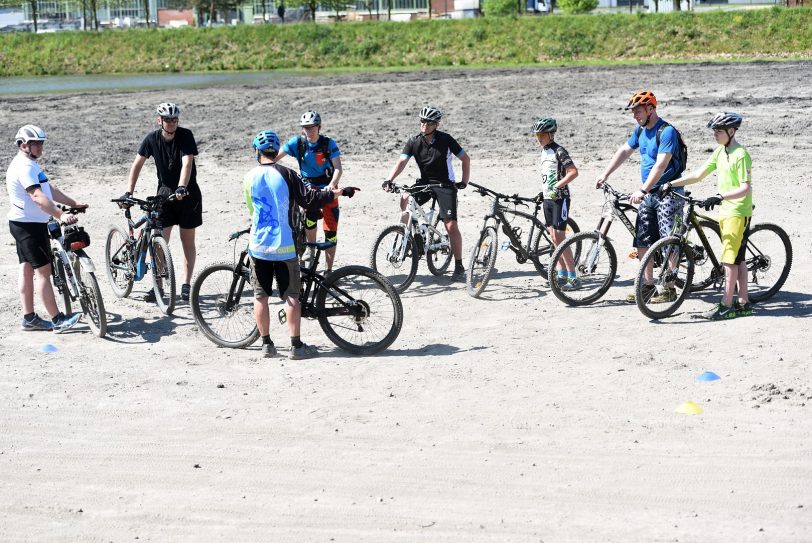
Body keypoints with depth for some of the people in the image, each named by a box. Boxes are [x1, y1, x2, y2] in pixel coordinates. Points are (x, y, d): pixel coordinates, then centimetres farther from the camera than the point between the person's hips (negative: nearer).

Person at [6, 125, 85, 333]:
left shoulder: (30, 165, 15)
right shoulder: (24, 167, -19)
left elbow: (50, 189, 18)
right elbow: (38, 197, -31)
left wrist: (74, 203, 12)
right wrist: (61, 215, -40)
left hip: (24, 224, 11)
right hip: (29, 225, -11)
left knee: (27, 270, 12)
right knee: (43, 271, -8)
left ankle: (29, 318, 17)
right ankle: (58, 320, -7)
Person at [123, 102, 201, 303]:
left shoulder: (185, 135, -14)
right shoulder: (152, 139, -6)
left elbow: (187, 163, -26)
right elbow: (137, 164, -3)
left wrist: (182, 187, -41)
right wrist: (128, 192, -11)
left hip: (187, 193, -2)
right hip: (165, 192, 2)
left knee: (187, 241, 4)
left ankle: (186, 285, 11)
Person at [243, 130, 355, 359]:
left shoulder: (249, 178, 0)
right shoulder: (286, 174, -6)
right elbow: (309, 200, -9)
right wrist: (338, 192, 1)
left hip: (258, 245, 2)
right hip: (284, 246, -2)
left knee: (260, 296, 9)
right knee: (291, 296, 4)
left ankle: (266, 344, 12)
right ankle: (296, 346, 3)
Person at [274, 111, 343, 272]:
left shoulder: (329, 143, -12)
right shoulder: (297, 142, -8)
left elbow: (338, 169, -18)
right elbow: (276, 157, -14)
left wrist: (331, 185, -36)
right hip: (308, 187, 1)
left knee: (331, 232, -3)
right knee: (309, 216, -29)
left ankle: (329, 270, 9)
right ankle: (311, 248, -2)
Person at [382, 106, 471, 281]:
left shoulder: (445, 140, -10)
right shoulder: (414, 142, -5)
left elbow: (465, 158, -1)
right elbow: (401, 162, -16)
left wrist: (464, 182, -7)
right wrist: (389, 180, -31)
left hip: (445, 184, -3)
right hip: (424, 182, 3)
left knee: (451, 226, -11)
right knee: (405, 199, -27)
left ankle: (459, 267, -2)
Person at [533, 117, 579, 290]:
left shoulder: (559, 151, -13)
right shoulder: (544, 151, 13)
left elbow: (573, 172, -22)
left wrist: (557, 186, -27)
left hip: (559, 198, -8)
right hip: (548, 198, 9)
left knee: (559, 238, -12)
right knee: (554, 238, 10)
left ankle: (573, 278, -10)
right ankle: (562, 275, 18)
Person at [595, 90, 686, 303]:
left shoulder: (666, 132, -17)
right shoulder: (640, 130, 10)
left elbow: (661, 165, -24)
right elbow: (624, 151, 19)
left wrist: (642, 190, -29)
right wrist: (604, 175, 13)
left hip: (668, 193, -8)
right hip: (649, 194, 9)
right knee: (642, 241, 6)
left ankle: (669, 288, -1)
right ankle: (648, 285, 12)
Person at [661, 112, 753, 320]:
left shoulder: (741, 155, -16)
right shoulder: (720, 151, 10)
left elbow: (746, 188, -23)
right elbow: (698, 175, 13)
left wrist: (720, 197, -33)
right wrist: (671, 184, 6)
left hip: (738, 212, -9)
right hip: (725, 211, 9)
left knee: (729, 258, -8)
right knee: (737, 258, 12)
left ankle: (726, 305, -5)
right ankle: (743, 303, 17)